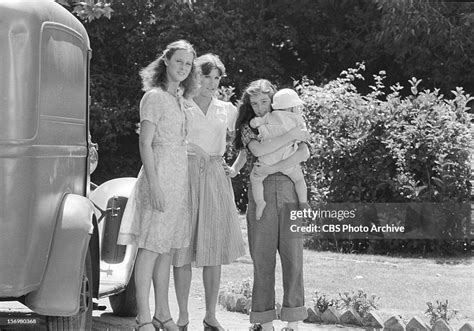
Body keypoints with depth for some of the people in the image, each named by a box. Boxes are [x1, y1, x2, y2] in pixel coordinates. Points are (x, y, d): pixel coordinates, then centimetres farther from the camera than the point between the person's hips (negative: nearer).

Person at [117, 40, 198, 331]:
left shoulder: (179, 98, 17)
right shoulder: (154, 97, -8)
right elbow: (145, 143, -13)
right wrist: (153, 184, -20)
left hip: (180, 175, 9)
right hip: (159, 174, -9)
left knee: (168, 249, 10)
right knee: (151, 247, -7)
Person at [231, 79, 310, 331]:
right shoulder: (248, 127, 11)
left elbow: (304, 153, -4)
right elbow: (259, 150, -11)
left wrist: (274, 168, -14)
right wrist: (291, 135, -10)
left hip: (289, 191, 1)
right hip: (260, 194, -1)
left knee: (293, 258, -3)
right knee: (262, 260, -1)